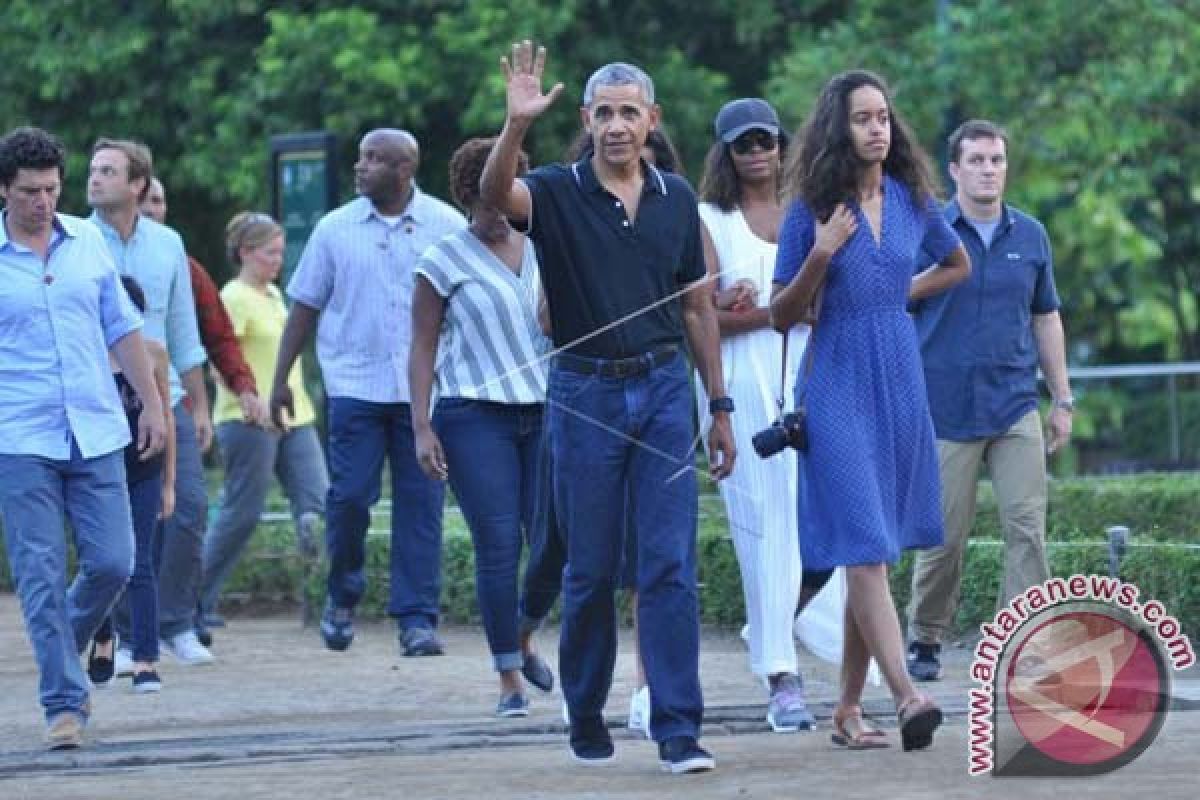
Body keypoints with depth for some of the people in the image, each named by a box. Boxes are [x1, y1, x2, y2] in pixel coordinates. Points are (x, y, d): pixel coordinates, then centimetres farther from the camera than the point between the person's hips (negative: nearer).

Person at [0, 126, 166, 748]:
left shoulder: (88, 243, 8)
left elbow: (123, 329, 15)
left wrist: (152, 405, 13)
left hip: (95, 434, 3)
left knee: (112, 563, 0)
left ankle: (61, 654, 26)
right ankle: (64, 703, 1)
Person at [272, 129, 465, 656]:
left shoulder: (447, 226, 4)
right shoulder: (335, 229, 5)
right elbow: (304, 307, 10)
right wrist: (281, 379, 7)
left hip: (425, 388, 0)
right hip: (355, 385, 0)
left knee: (421, 503, -1)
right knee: (349, 496, -5)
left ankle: (417, 618, 3)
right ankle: (342, 599, 17)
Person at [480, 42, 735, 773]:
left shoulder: (677, 198, 7)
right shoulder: (558, 193, -2)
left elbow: (696, 307, 13)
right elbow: (497, 193, -25)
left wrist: (720, 406, 10)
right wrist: (517, 124, -42)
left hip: (664, 389, 2)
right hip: (585, 391, -1)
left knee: (671, 565, -6)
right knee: (591, 571, 6)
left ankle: (679, 729, -8)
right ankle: (587, 720, 20)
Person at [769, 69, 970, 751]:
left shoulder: (912, 200, 7)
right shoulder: (812, 210, -3)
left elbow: (957, 266, 26)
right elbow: (782, 317, -1)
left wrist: (898, 294, 12)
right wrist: (819, 258, -16)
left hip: (900, 384, 4)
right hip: (839, 385, -4)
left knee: (875, 554, 6)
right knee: (865, 548, -14)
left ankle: (849, 709, 12)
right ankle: (907, 696, -24)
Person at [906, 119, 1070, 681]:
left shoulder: (1030, 235, 8)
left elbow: (1046, 319, 16)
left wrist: (1062, 399, 13)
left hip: (1016, 408, 3)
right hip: (946, 412, -3)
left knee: (1028, 527, -7)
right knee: (945, 537, 2)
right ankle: (925, 642, 20)